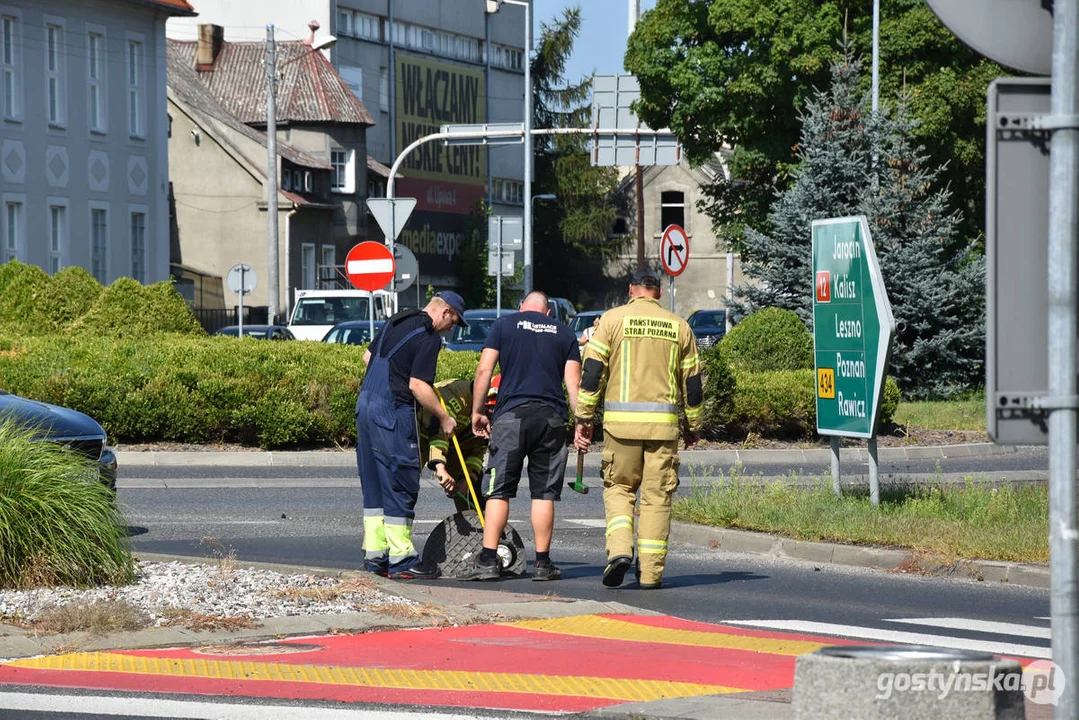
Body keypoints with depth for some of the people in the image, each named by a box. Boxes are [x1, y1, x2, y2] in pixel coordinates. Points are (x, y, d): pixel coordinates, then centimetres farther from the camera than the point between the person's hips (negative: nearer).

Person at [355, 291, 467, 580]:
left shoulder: (396, 322, 15)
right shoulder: (428, 337, -11)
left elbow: (368, 356, 25)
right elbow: (418, 386, -17)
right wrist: (444, 418, -7)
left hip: (366, 403, 9)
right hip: (393, 411, -9)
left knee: (374, 483, 13)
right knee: (400, 483, -4)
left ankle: (374, 554, 14)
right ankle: (401, 559, -4)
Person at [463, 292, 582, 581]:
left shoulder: (504, 324, 10)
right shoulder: (564, 333, 14)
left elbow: (484, 370, 2)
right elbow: (573, 383, 6)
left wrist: (477, 411, 7)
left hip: (511, 414, -2)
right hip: (552, 417, 2)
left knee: (499, 490, 0)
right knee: (544, 492, 5)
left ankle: (488, 560, -7)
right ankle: (542, 563, 5)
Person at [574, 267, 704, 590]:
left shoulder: (613, 319, 2)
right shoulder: (679, 326, 9)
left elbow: (592, 371, -3)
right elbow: (692, 382, 13)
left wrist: (584, 419, 0)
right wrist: (693, 427, 23)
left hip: (621, 420, -1)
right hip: (663, 423, 1)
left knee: (619, 487, 12)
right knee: (656, 496, 6)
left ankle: (619, 549, -9)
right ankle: (651, 571, 4)